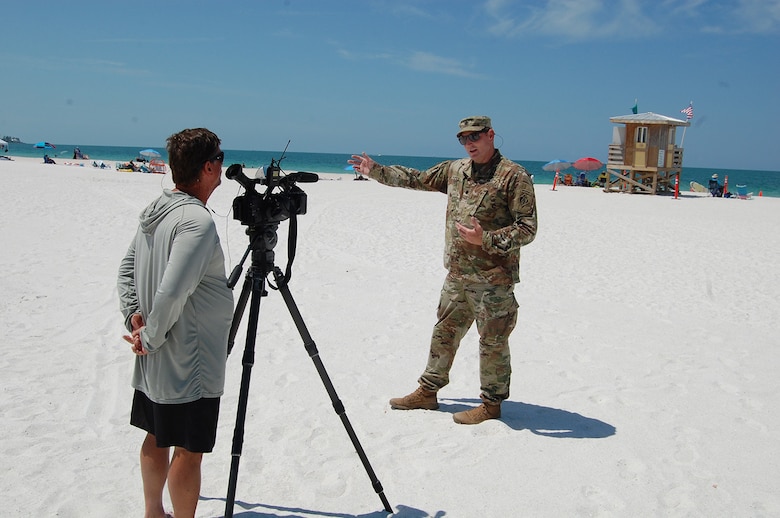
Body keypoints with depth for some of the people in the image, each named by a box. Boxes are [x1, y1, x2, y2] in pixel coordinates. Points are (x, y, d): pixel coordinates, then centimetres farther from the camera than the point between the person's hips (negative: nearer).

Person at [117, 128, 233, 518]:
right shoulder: (197, 221, -23)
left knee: (158, 437, 22)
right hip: (190, 363, -10)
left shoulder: (154, 211, 7)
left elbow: (126, 270, 14)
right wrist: (151, 338, -14)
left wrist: (134, 315, 6)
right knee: (189, 448, 2)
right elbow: (171, 294, -27)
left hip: (155, 363, 10)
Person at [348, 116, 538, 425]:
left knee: (493, 341, 3)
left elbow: (528, 228, -14)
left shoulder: (514, 176, -10)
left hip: (494, 280, -7)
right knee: (444, 333, 16)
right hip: (457, 276, 7)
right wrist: (375, 171, 23)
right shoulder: (454, 170, 10)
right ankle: (428, 391, 31)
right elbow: (415, 179, 23)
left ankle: (491, 404, 18)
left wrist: (485, 239, -24)